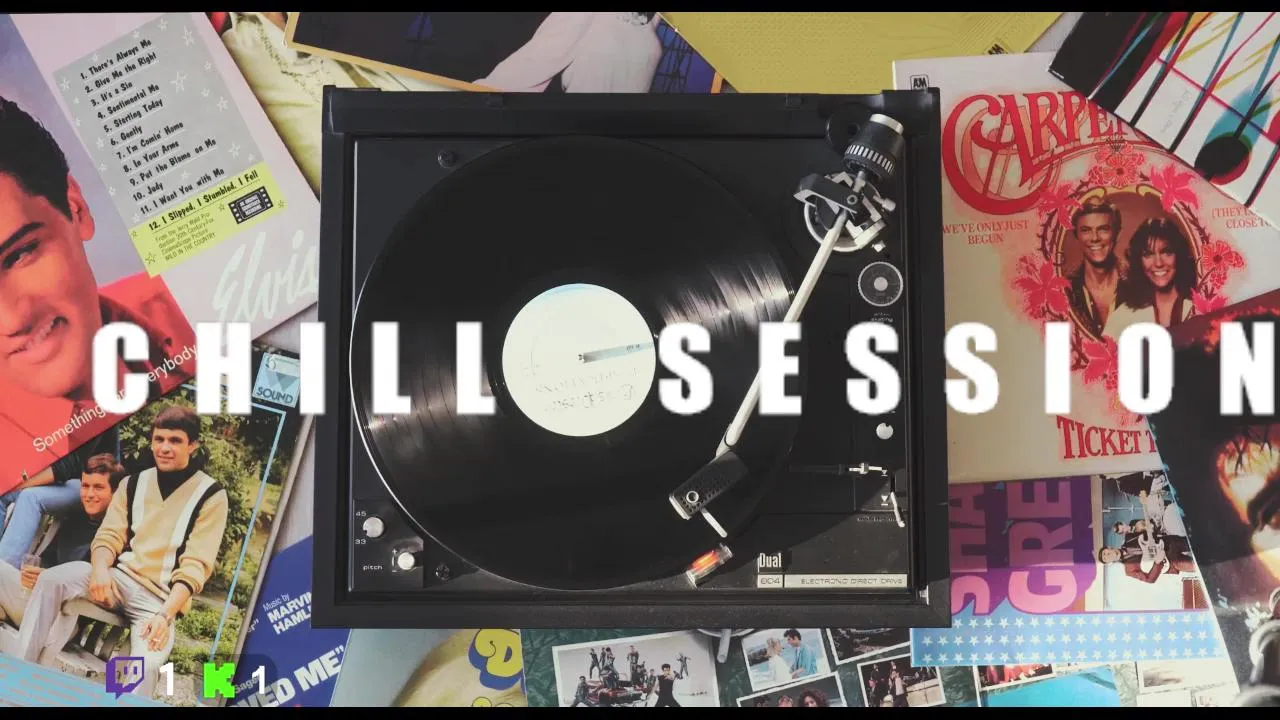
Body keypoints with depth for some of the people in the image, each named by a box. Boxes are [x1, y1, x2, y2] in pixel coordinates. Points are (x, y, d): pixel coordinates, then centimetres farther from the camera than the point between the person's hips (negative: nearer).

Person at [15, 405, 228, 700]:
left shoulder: (210, 494, -4)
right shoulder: (133, 483, 11)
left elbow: (195, 565, -9)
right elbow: (108, 536, 7)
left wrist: (165, 614, -21)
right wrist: (100, 568, -17)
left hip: (161, 598, -4)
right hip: (119, 578, 5)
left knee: (145, 665, -32)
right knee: (51, 579, -22)